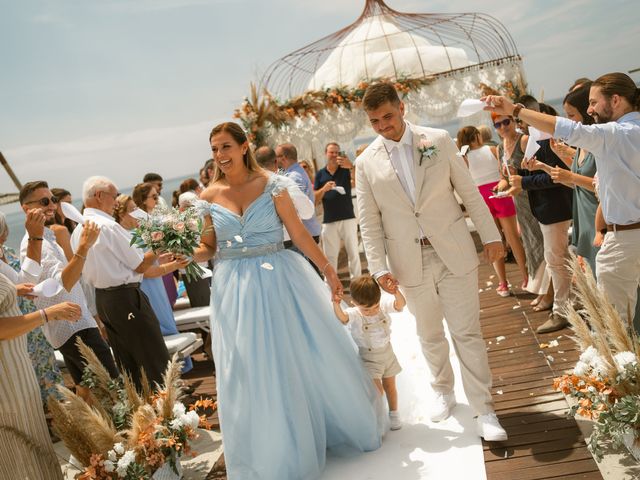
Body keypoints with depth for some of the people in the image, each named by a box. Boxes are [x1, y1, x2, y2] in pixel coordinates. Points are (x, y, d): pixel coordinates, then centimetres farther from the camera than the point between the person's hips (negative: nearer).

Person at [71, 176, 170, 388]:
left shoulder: (78, 230, 8)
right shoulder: (108, 226, -17)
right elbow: (140, 266, -13)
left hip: (101, 298, 9)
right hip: (126, 297, -9)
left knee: (127, 363, 17)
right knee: (157, 362, -1)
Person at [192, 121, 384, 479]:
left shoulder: (271, 184, -5)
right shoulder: (210, 195, 1)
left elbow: (300, 234, -3)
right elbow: (209, 248, 6)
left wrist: (328, 269, -3)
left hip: (279, 282, -1)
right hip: (236, 290, 2)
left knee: (305, 360, 9)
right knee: (253, 374, 8)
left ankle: (337, 427, 36)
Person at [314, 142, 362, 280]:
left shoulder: (346, 169, 2)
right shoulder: (320, 174, 8)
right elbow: (315, 199, 7)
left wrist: (351, 166, -39)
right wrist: (324, 189, -14)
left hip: (348, 219, -1)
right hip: (329, 221, 2)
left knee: (353, 253, 3)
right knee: (330, 256, 6)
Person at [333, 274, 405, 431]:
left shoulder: (384, 304, -12)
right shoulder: (354, 315, -23)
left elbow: (401, 304, -23)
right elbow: (342, 318, -42)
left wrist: (396, 292, -43)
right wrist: (336, 305, -61)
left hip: (387, 352, 4)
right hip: (368, 358, -4)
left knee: (390, 385, 19)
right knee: (377, 390, -11)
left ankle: (393, 414, 39)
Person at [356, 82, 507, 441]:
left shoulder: (439, 141, -1)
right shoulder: (366, 163, 1)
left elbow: (469, 191, 3)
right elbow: (369, 222, 2)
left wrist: (491, 235, 2)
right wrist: (379, 268, -4)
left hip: (454, 253, -1)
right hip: (410, 263, 2)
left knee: (467, 333, 1)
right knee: (430, 335, 15)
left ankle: (485, 410, 12)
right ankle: (443, 392, 38)